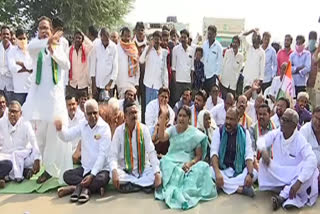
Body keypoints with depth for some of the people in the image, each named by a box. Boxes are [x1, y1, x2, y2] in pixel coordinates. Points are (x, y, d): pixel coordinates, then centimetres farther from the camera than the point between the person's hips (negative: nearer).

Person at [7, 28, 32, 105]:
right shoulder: (12, 51, 6)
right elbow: (12, 67, -9)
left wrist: (21, 63, -8)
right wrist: (29, 70, -12)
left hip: (32, 87, 1)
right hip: (19, 88, 0)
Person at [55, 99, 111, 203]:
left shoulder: (104, 127, -13)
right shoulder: (82, 125, 3)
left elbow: (103, 154, -18)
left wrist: (92, 175, -25)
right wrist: (60, 129, -26)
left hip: (101, 168, -4)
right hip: (85, 168, 5)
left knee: (101, 179, -34)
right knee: (66, 175, -15)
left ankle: (81, 186, -10)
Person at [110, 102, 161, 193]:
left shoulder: (143, 129, -5)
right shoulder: (119, 131, -6)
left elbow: (151, 152, -9)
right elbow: (113, 154, -11)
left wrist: (157, 173, -22)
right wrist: (114, 171, -31)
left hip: (143, 170, 0)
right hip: (125, 171, 0)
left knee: (158, 177, -26)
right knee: (115, 177, -31)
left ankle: (130, 184, -11)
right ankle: (145, 184, -14)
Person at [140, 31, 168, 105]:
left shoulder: (164, 52, 10)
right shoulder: (148, 49, 2)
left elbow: (165, 69, 13)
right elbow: (141, 60, -16)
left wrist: (166, 84, 9)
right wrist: (149, 47, -16)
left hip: (159, 83, 2)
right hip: (149, 82, -2)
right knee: (148, 104, -1)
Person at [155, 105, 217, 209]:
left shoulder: (195, 134, 3)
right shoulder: (172, 129, 5)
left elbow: (199, 156, 2)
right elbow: (161, 137, -18)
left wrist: (190, 163, -19)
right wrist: (163, 116, -22)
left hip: (188, 163, 1)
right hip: (172, 162, 0)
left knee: (203, 167, -31)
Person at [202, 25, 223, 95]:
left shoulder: (218, 46, -7)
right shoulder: (204, 44, 6)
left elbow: (220, 61, -6)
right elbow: (202, 58, 10)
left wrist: (217, 74, -9)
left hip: (213, 75, -4)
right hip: (204, 74, 4)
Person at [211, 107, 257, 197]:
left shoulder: (245, 133, 2)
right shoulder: (218, 131, 0)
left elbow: (249, 155, -6)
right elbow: (214, 152, -11)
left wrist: (250, 174, -25)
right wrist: (217, 173, -28)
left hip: (239, 171, 1)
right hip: (222, 169, 0)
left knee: (254, 173, -27)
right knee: (210, 171, -32)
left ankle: (225, 185, -27)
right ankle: (240, 189, -29)